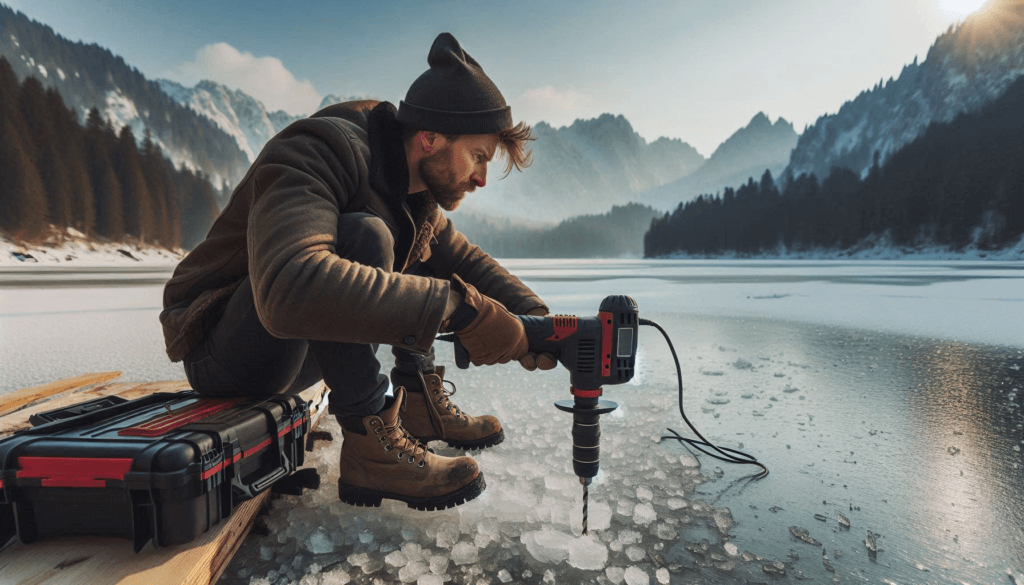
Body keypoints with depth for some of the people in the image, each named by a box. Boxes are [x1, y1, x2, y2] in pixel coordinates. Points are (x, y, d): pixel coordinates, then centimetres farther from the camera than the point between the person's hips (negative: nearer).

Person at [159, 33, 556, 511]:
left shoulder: (418, 194, 1)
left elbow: (465, 261, 6)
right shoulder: (316, 153, -25)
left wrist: (534, 318, -12)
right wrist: (456, 307, -44)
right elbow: (289, 288, -43)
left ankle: (420, 401, 1)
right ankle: (370, 448, -26)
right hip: (221, 352, -8)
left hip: (298, 355, 8)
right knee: (361, 237, -31)